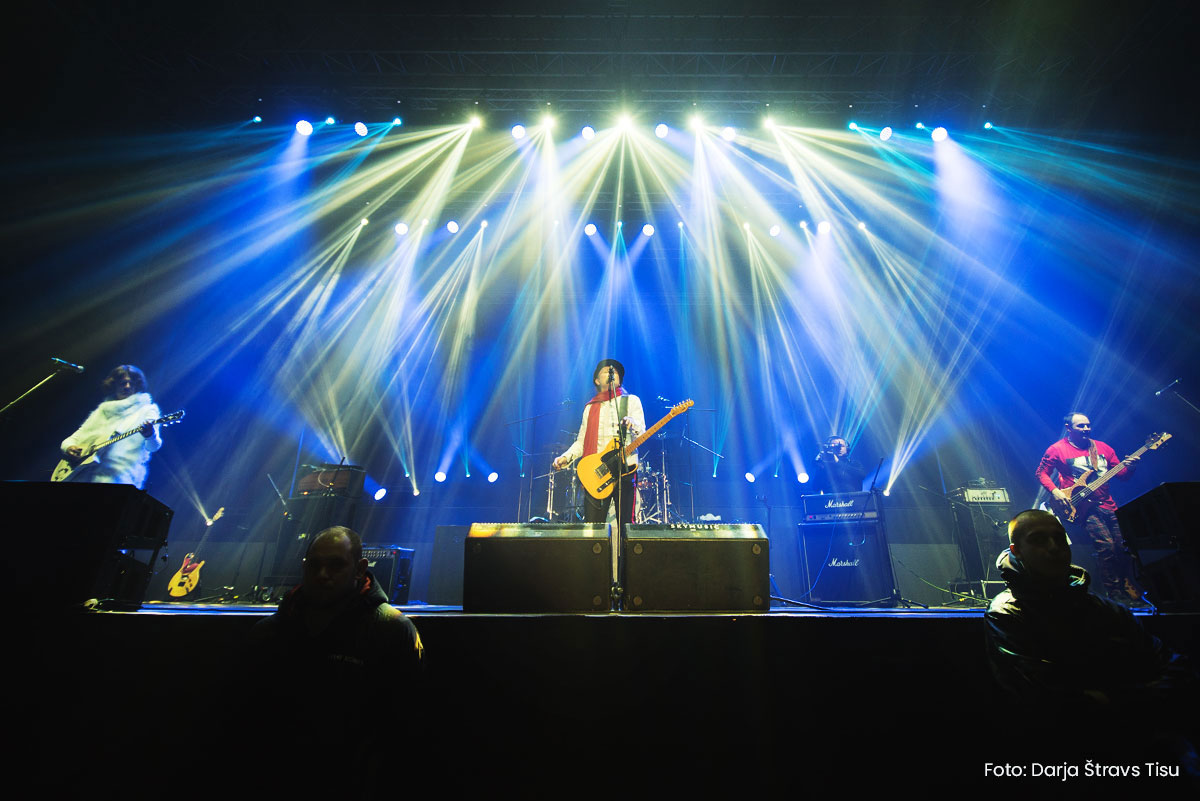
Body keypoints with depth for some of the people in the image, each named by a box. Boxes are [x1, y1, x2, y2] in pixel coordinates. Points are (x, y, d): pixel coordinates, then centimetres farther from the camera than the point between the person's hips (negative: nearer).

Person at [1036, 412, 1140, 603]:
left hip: (1108, 505, 6)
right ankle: (1114, 593, -2)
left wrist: (1129, 467, -6)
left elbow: (1121, 474, 15)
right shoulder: (1057, 449, -1)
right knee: (1106, 546, -14)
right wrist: (1054, 491, -12)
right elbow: (1041, 473, 1)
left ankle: (1129, 589, 17)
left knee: (1123, 546, 0)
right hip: (1084, 507, -5)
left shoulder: (1102, 448, 15)